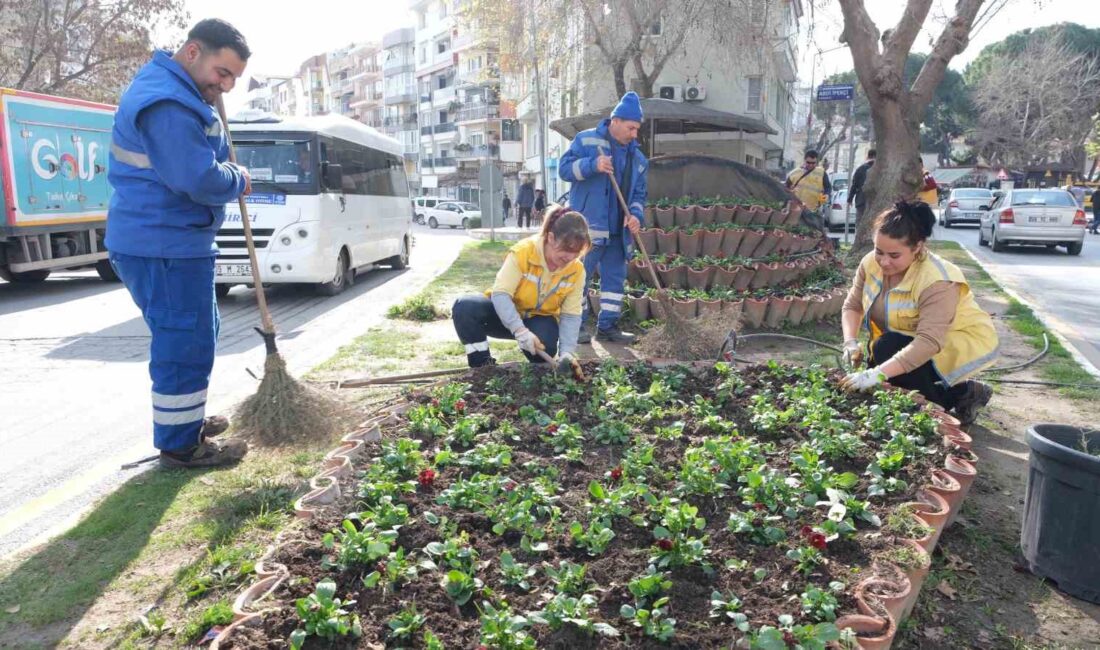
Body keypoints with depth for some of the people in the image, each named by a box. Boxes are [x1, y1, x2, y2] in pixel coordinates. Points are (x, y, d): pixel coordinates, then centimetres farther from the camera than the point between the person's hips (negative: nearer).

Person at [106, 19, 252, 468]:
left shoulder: (180, 93, 15)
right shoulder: (166, 103, -20)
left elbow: (198, 159, 26)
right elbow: (200, 180, -27)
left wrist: (226, 169, 5)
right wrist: (238, 180, -8)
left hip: (170, 241, 11)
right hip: (163, 246, -11)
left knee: (196, 334, 21)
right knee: (185, 343, -4)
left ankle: (187, 420, 35)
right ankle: (180, 444, 8)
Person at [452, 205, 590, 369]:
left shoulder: (577, 270, -15)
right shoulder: (523, 251, -25)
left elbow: (571, 315, -12)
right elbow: (500, 294, -29)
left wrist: (566, 351, -27)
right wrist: (520, 330, -41)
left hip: (540, 319, 1)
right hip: (507, 314, -1)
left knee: (543, 349, -35)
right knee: (464, 306, -30)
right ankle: (482, 364, -18)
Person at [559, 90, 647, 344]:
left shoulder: (637, 156, 14)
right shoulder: (586, 140, -1)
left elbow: (639, 193, 16)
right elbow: (564, 168, -7)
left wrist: (635, 214, -4)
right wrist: (593, 165, -23)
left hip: (618, 231, 6)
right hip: (587, 227, -6)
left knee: (616, 276, 8)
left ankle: (607, 325, 18)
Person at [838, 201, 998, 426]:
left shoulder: (938, 281, -33)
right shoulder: (871, 263, -13)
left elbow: (930, 342, -41)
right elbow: (852, 306, -6)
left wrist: (878, 374, -49)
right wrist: (851, 342, -26)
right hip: (912, 340, 7)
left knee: (887, 350, -28)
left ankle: (961, 393, -8)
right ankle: (952, 388, 12)